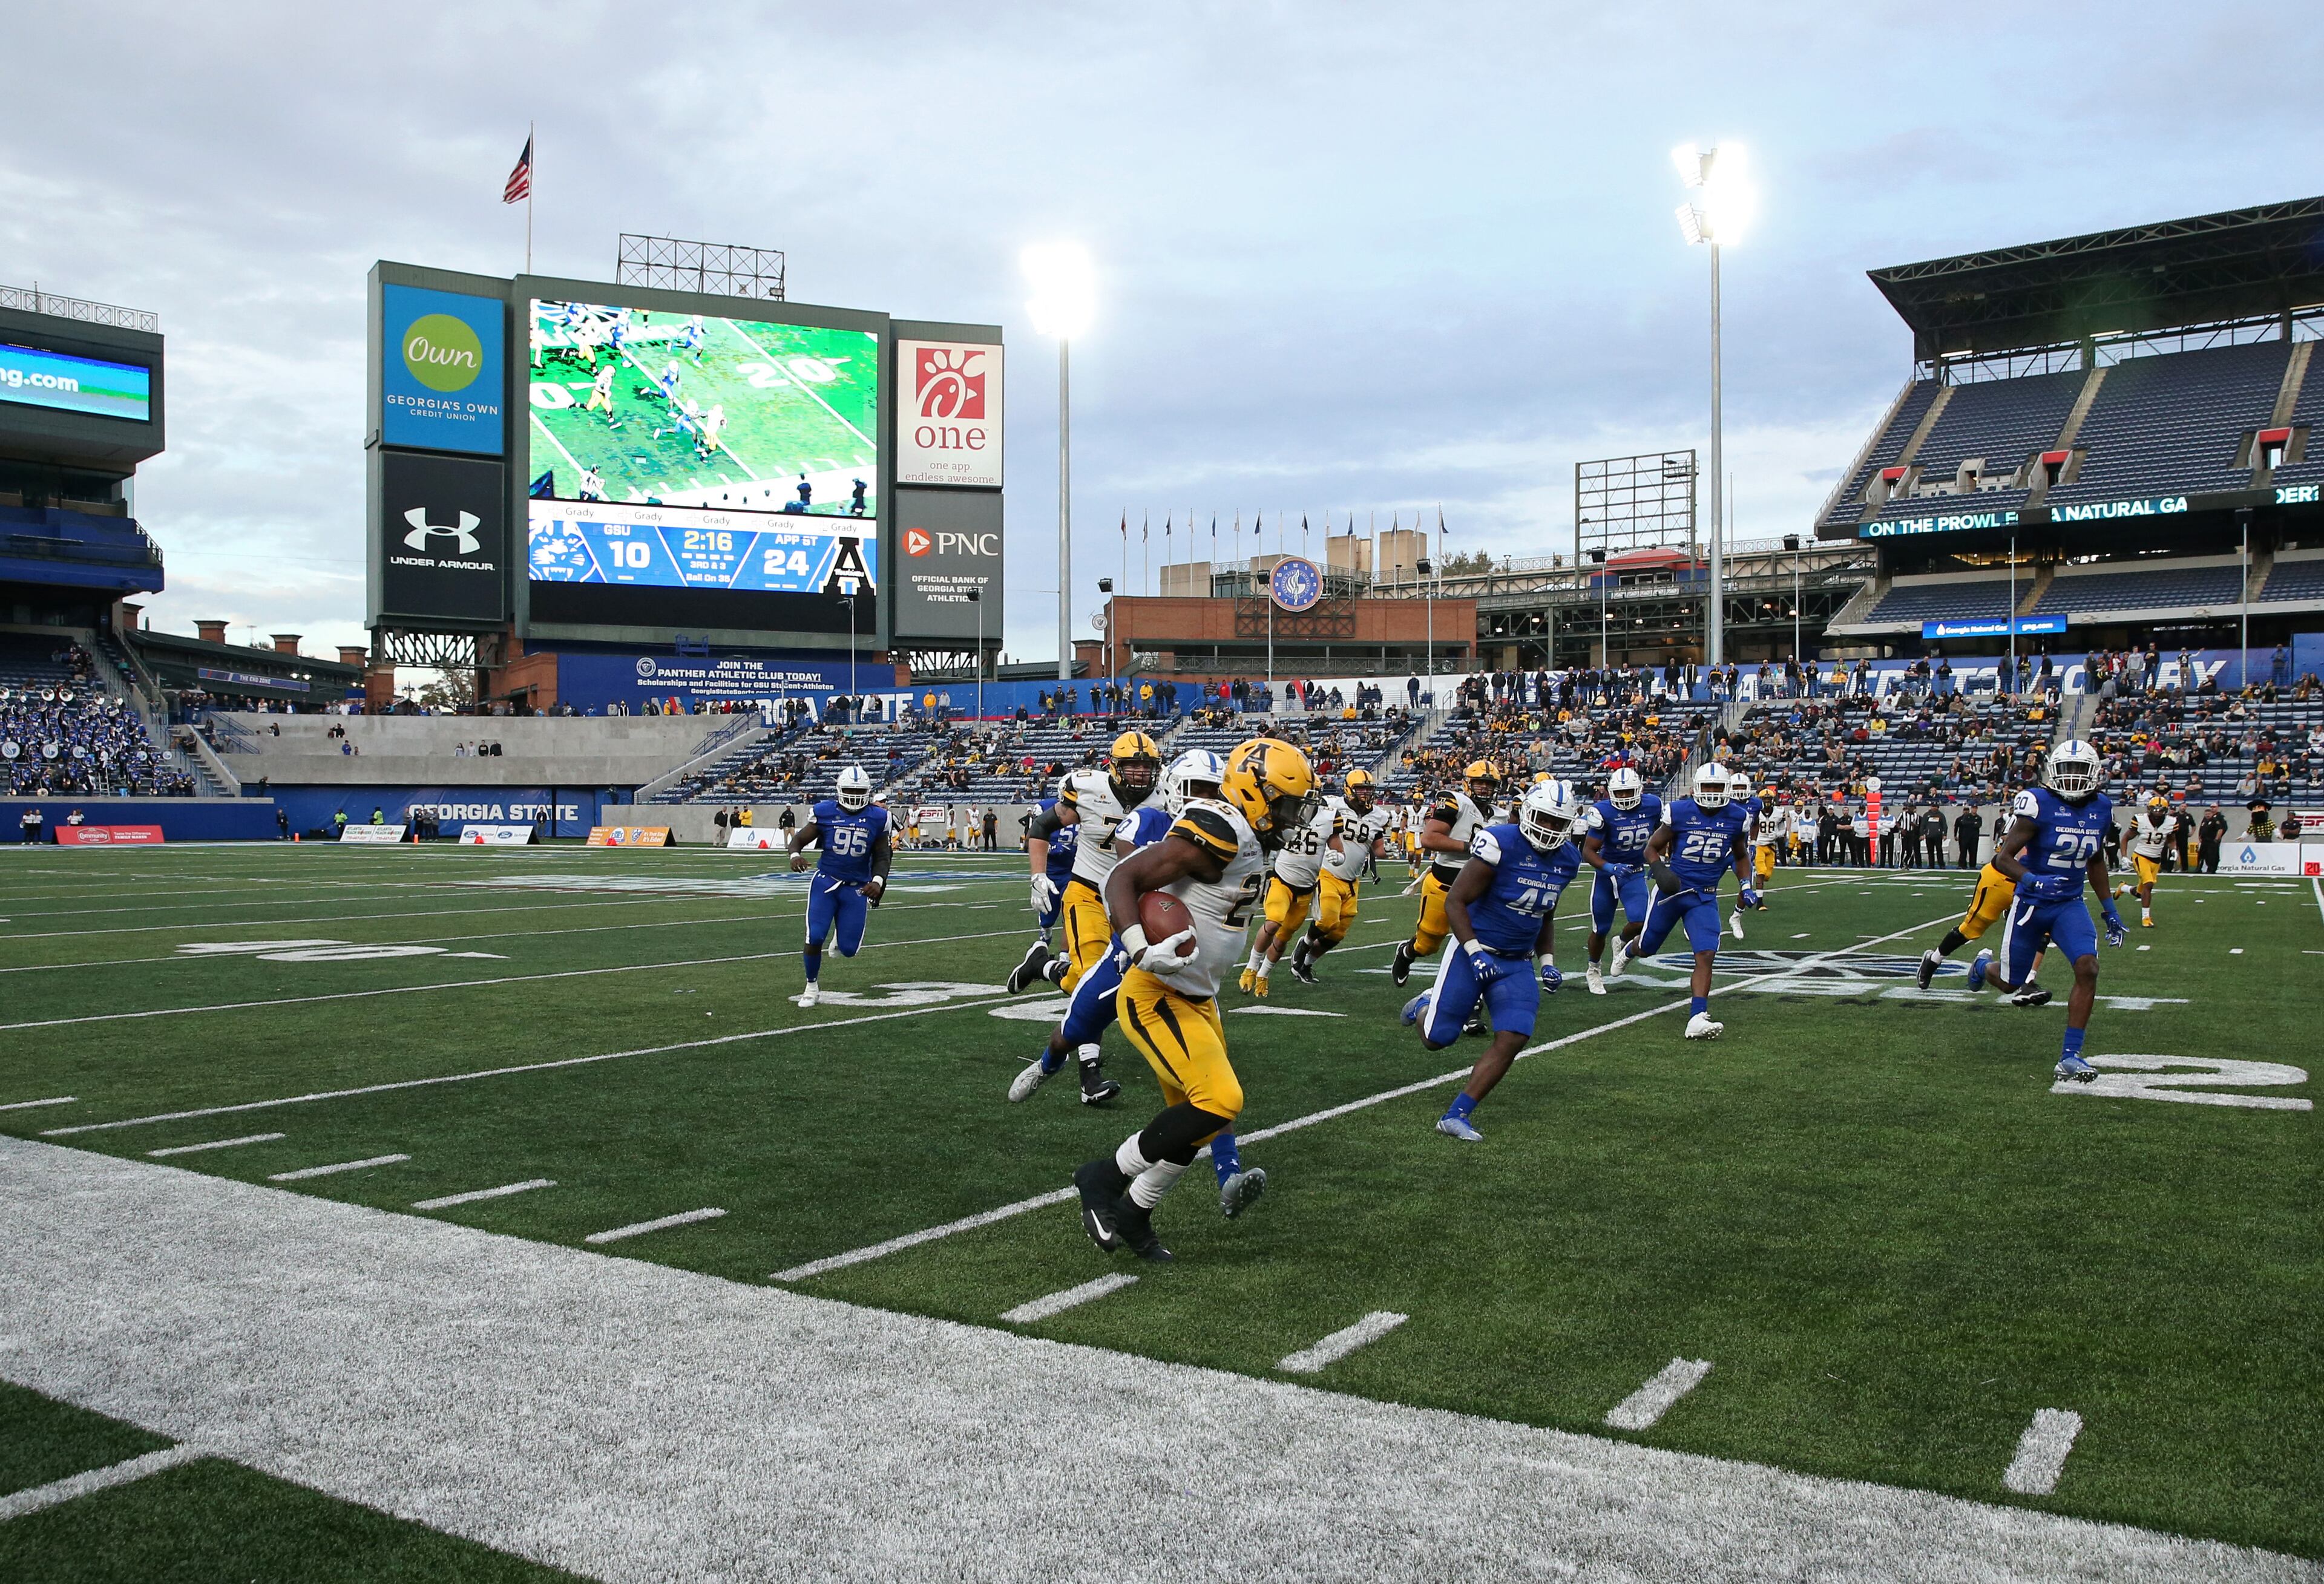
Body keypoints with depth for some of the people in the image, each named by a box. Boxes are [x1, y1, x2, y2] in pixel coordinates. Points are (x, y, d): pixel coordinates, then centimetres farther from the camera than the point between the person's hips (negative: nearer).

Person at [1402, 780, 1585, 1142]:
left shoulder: (1566, 860, 4)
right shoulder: (1501, 845, -19)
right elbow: (1455, 901, -16)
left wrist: (1547, 962, 7)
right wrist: (1475, 954, -22)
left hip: (1518, 963, 5)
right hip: (1474, 951, -5)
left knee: (1513, 1040, -11)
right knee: (1437, 1038, 1)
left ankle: (1456, 1116, -3)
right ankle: (1425, 1006, 39)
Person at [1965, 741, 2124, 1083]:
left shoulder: (2101, 810, 0)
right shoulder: (2039, 804, -18)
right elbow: (2002, 858, -18)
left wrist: (2110, 911, 16)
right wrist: (2031, 880, -37)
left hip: (2070, 904, 4)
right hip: (2031, 904, -4)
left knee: (2088, 969, -19)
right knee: (2010, 983, 9)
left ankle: (2070, 1056, -11)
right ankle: (1984, 965, 49)